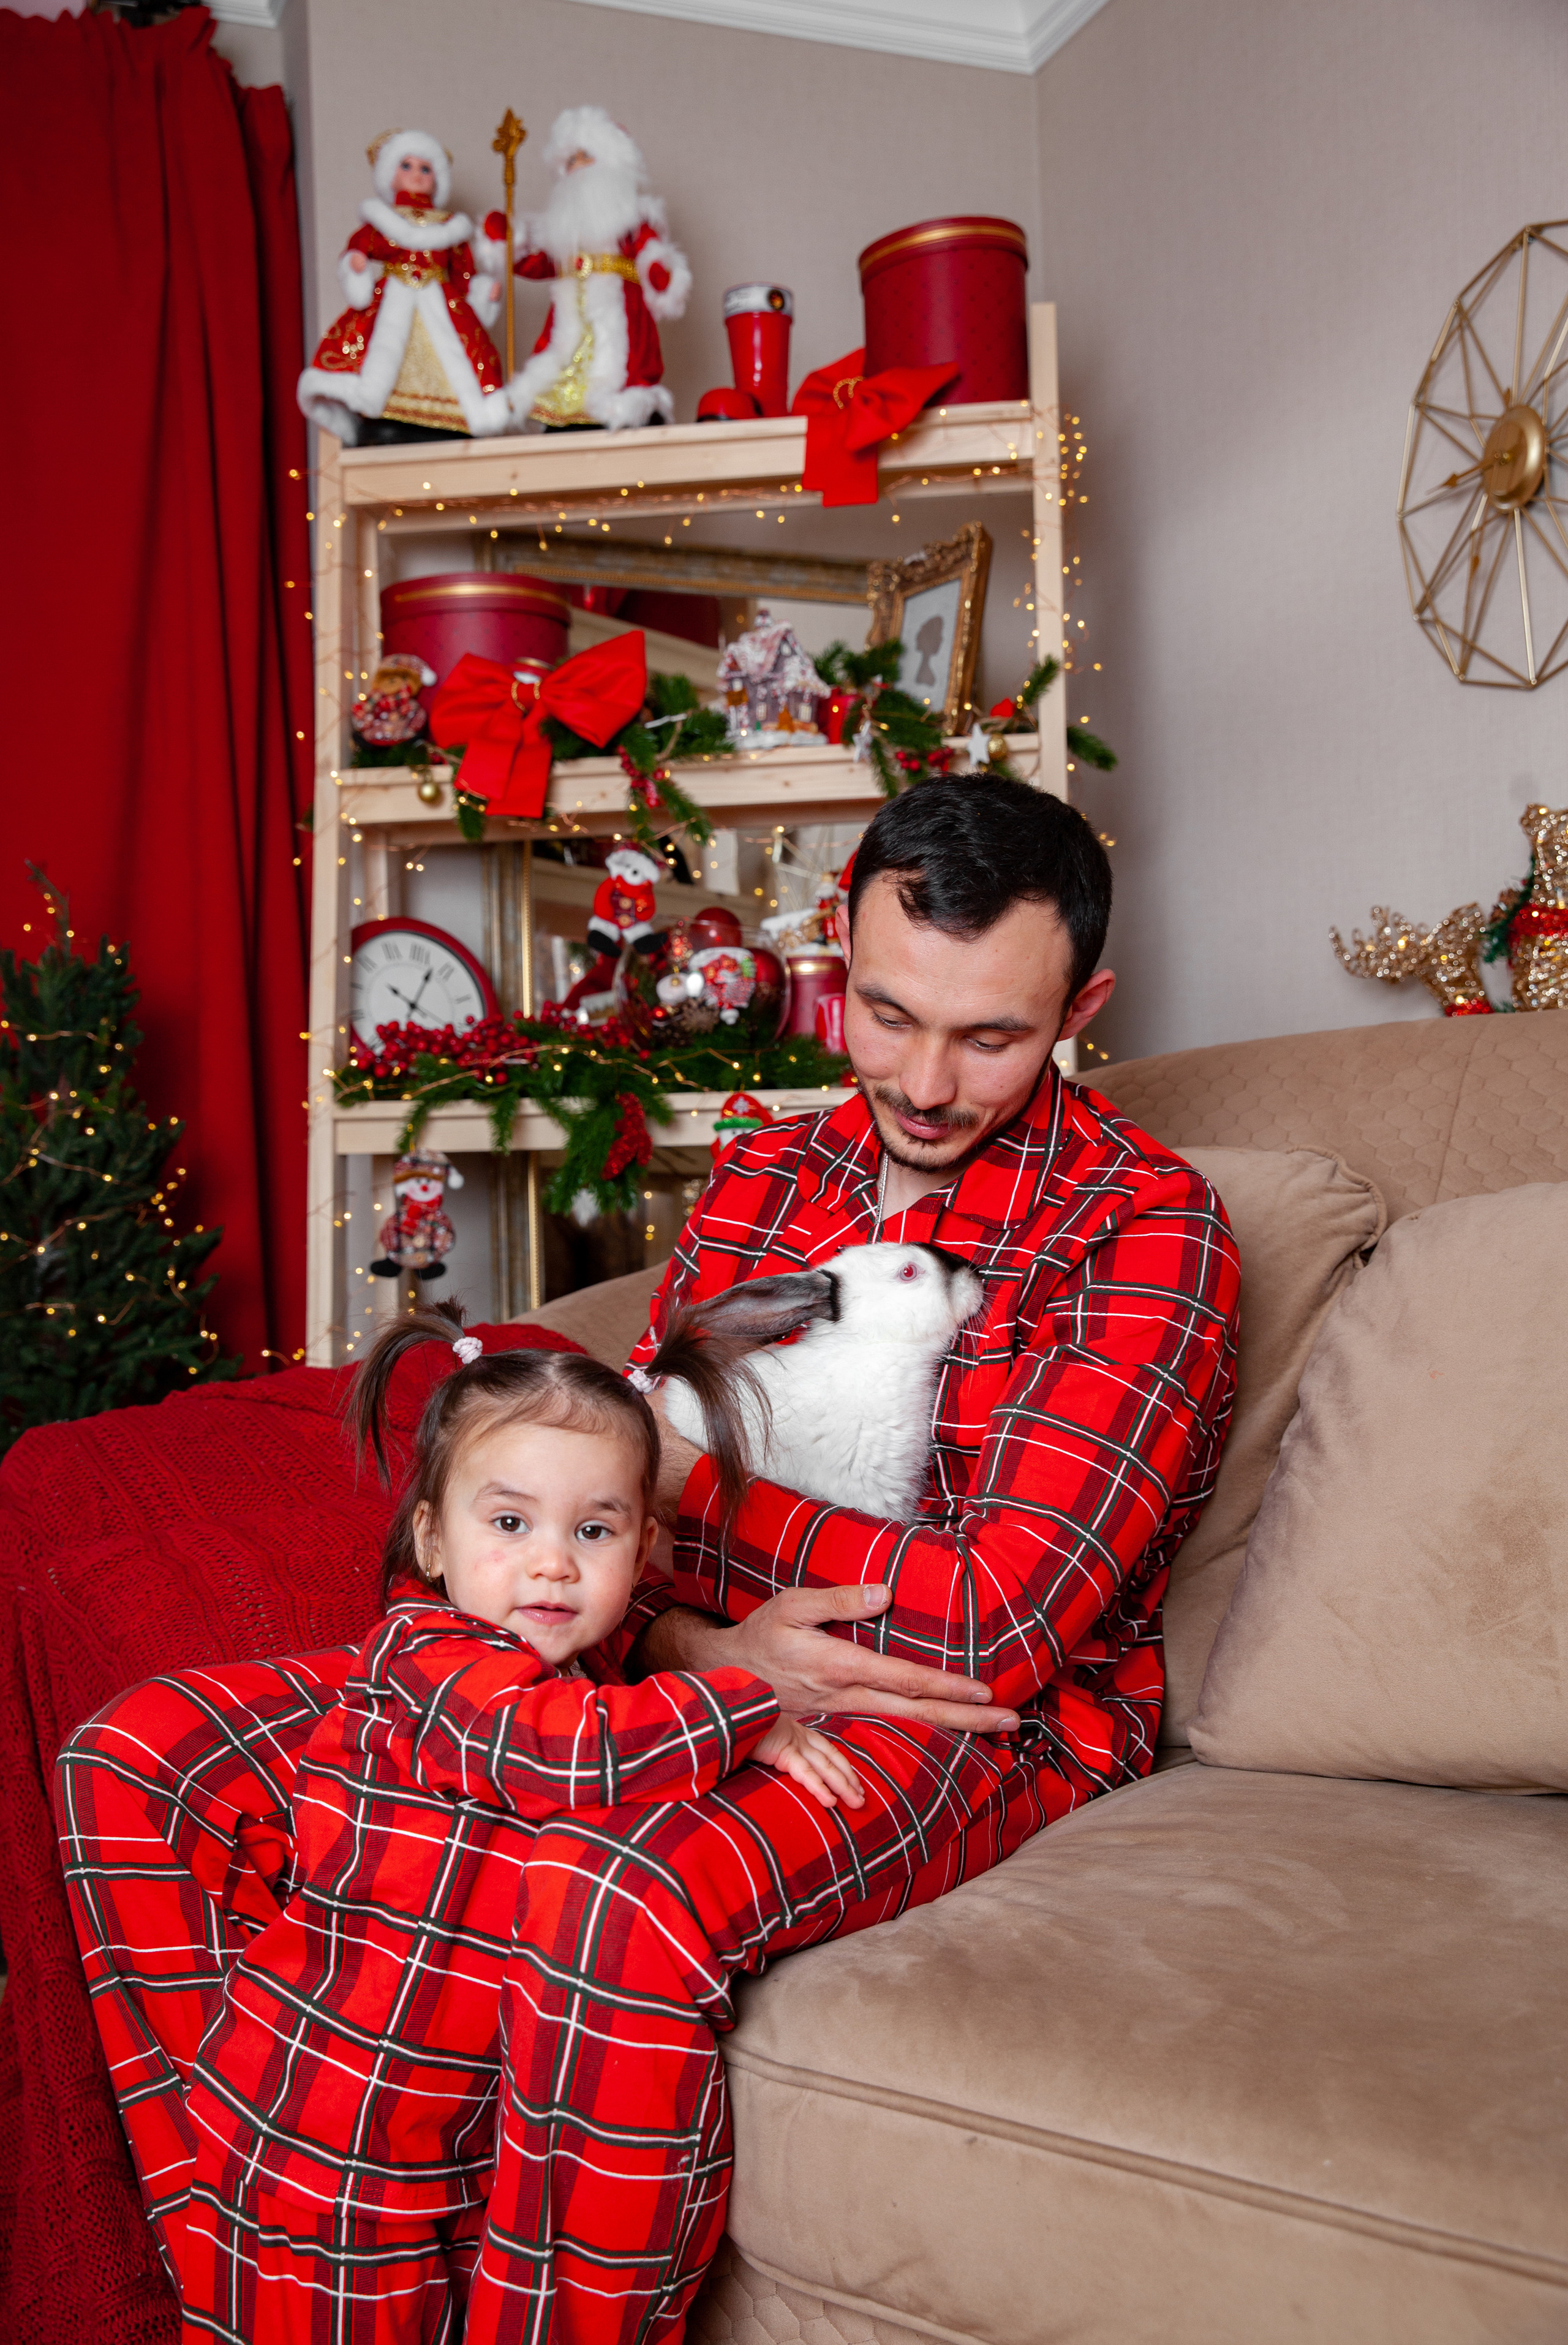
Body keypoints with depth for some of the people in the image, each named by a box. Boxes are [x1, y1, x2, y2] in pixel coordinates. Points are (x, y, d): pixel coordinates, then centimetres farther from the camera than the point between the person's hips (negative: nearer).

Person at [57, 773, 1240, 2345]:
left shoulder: (1145, 1227, -8)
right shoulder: (760, 1182, 11)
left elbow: (995, 1624, -18)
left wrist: (692, 1475, -9)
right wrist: (703, 1648, -15)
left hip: (973, 1729, -6)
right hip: (680, 1672, 7)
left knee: (616, 1903, -40)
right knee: (140, 1760, -3)